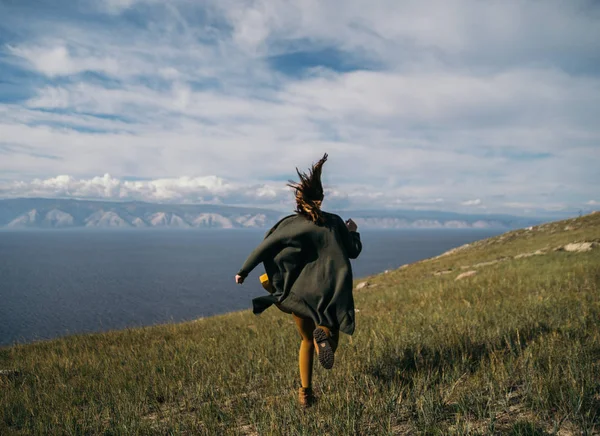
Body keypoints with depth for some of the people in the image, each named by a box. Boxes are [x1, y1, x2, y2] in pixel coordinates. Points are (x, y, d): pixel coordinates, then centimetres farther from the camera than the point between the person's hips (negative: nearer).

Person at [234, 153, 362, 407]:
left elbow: (263, 248, -3)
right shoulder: (335, 222, 1)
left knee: (307, 342, 22)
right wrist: (353, 232, 28)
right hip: (331, 295, -1)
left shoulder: (290, 224, -2)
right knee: (329, 341, 11)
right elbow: (354, 252, 9)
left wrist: (243, 272, 8)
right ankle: (324, 334, -26)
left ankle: (305, 393, 17)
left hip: (300, 293, 1)